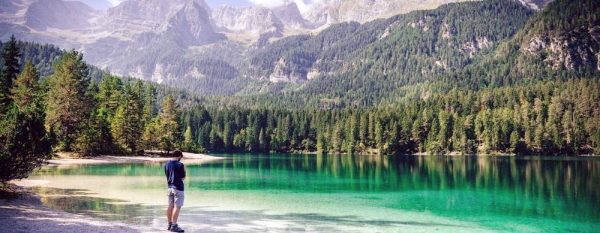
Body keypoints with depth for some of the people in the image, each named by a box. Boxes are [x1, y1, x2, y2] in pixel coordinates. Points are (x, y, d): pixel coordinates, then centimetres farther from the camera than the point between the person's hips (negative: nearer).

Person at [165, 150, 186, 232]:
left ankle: (170, 224, 20)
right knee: (177, 207, -6)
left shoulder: (167, 164, 7)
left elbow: (167, 175, 14)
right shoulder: (180, 164, -13)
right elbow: (183, 177, -8)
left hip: (170, 187, 7)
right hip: (178, 188, -7)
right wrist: (184, 170, 6)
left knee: (170, 206, 13)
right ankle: (174, 226, -9)